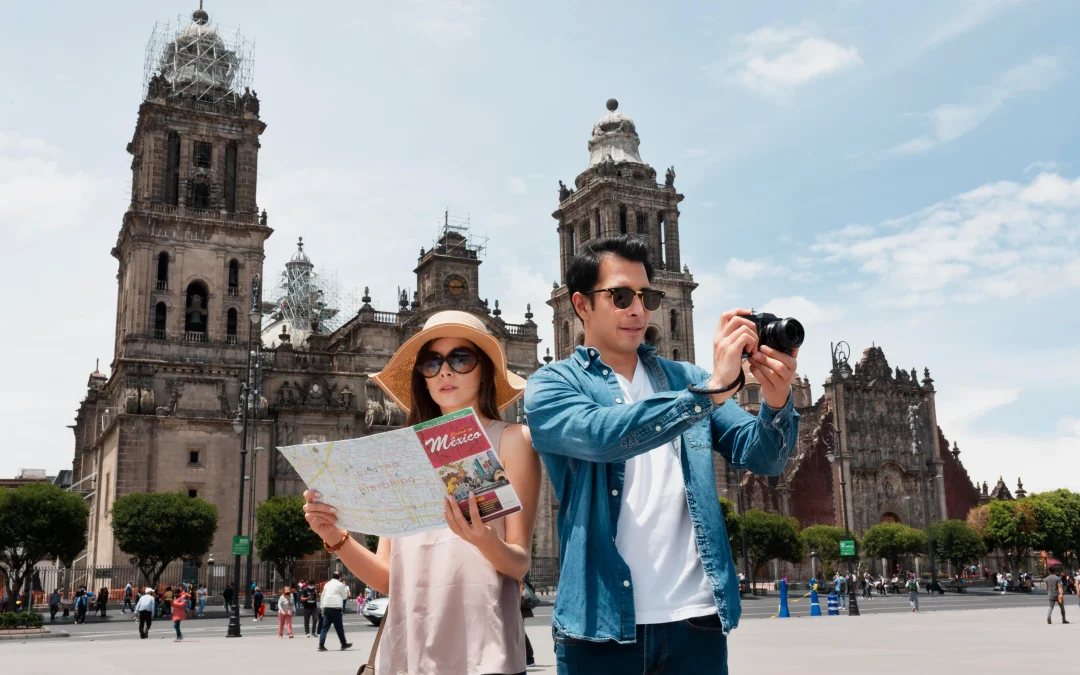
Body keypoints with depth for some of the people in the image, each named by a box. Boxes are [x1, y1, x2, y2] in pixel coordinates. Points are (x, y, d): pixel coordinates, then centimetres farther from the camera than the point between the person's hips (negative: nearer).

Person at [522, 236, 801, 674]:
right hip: (603, 621, -3)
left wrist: (776, 403, -18)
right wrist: (711, 390, -27)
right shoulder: (552, 386, -1)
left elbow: (761, 456, 3)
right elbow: (601, 435, -21)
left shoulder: (684, 378, 11)